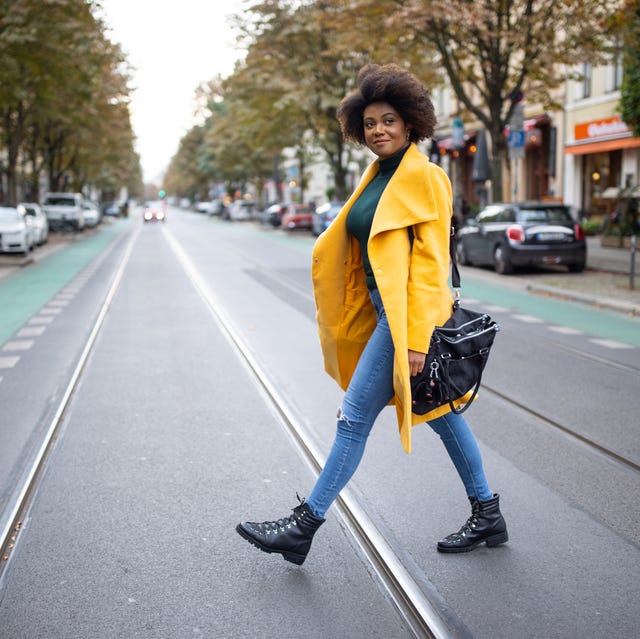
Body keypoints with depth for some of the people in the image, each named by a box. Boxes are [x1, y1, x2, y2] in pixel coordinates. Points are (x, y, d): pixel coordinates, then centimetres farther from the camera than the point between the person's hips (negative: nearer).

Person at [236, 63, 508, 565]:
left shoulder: (423, 175, -12)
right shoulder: (380, 175, 14)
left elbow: (429, 260, -18)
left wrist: (417, 337, -21)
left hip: (406, 314, -10)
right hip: (383, 310, 10)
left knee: (355, 416, -4)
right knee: (440, 413, 15)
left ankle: (304, 526, 5)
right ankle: (487, 515, 28)